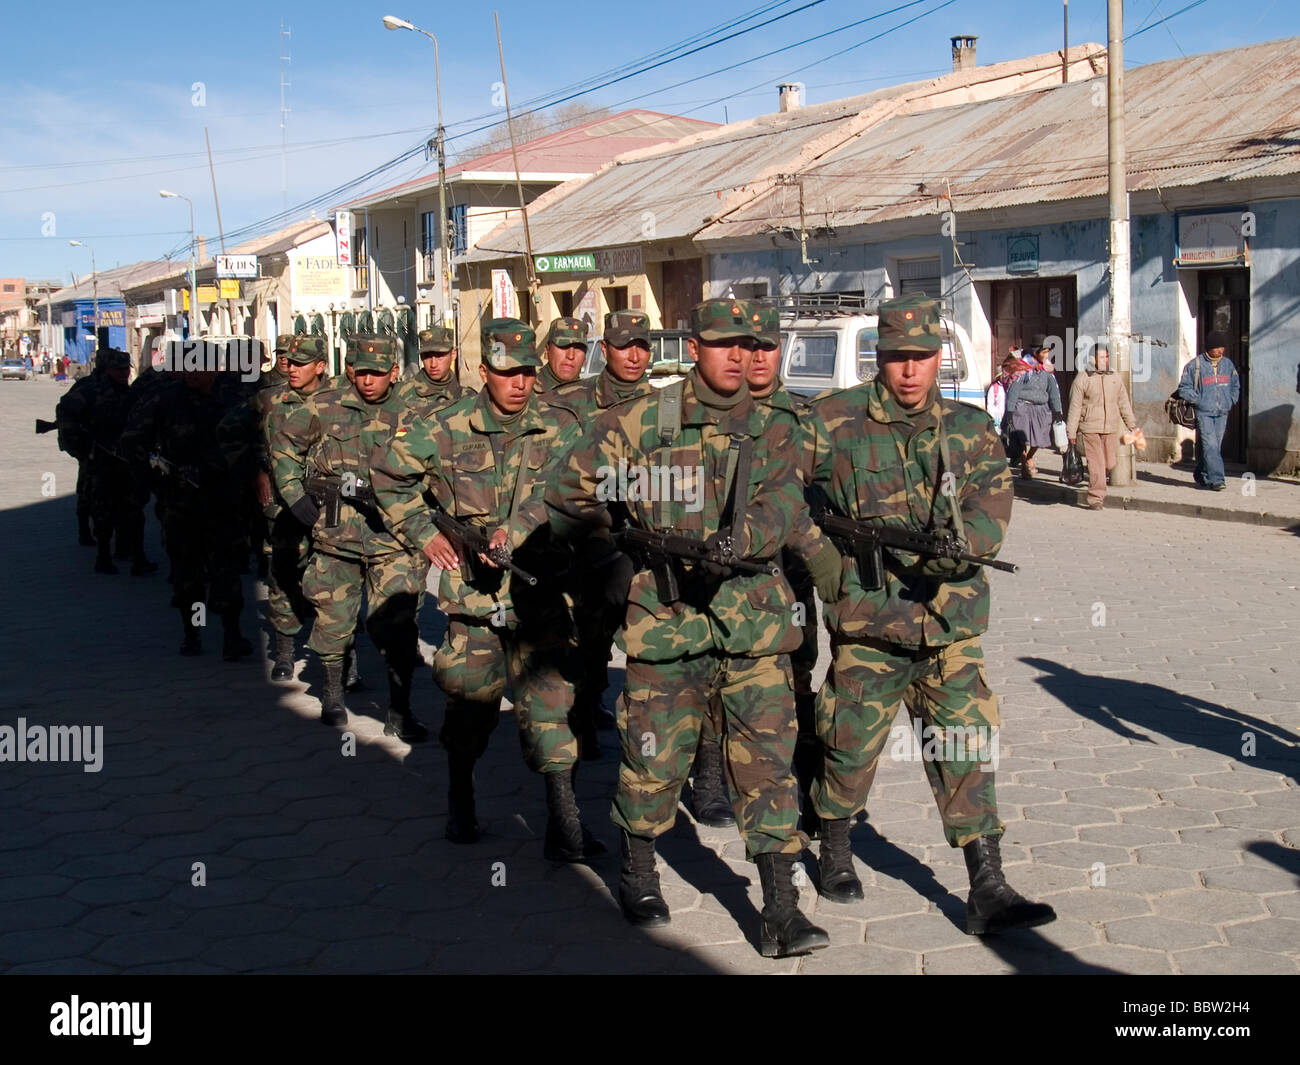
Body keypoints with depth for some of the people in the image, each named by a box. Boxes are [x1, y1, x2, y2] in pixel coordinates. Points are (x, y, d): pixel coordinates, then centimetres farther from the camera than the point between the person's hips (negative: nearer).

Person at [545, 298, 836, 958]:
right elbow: (569, 491, 7)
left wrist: (737, 538, -28)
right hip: (665, 621, -1)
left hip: (754, 627, 2)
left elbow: (782, 505, -9)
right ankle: (638, 875, 32)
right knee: (654, 758, 8)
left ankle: (781, 910, 5)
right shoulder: (643, 422, 1)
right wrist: (609, 560, -2)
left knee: (768, 763, 0)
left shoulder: (771, 431, 7)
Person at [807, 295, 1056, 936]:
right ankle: (834, 850, 36)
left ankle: (987, 892, 4)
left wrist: (954, 542, -25)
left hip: (951, 625, 2)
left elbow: (990, 518, -4)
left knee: (967, 753, 0)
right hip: (867, 623, -1)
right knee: (851, 745, 11)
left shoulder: (972, 432, 5)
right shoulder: (837, 422, -1)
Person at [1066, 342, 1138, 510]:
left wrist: (1132, 424, 15)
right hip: (1090, 428, -4)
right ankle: (1096, 498, 1)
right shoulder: (1082, 379, -2)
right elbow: (1075, 407, -2)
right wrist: (1071, 432, -3)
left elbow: (1124, 403, 18)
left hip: (1111, 428, 4)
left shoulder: (1115, 378, 11)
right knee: (1096, 465, -6)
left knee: (1110, 463, 3)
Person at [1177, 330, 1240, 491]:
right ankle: (1215, 479, -18)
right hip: (1203, 413, -5)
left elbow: (1235, 385, 25)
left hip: (1222, 413, 5)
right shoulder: (1195, 365, -5)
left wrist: (1231, 401, 11)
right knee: (1209, 445, -15)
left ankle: (1202, 477, 21)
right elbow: (1184, 388, -1)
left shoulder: (1228, 364, 11)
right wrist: (1198, 401, -10)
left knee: (1216, 446, 8)